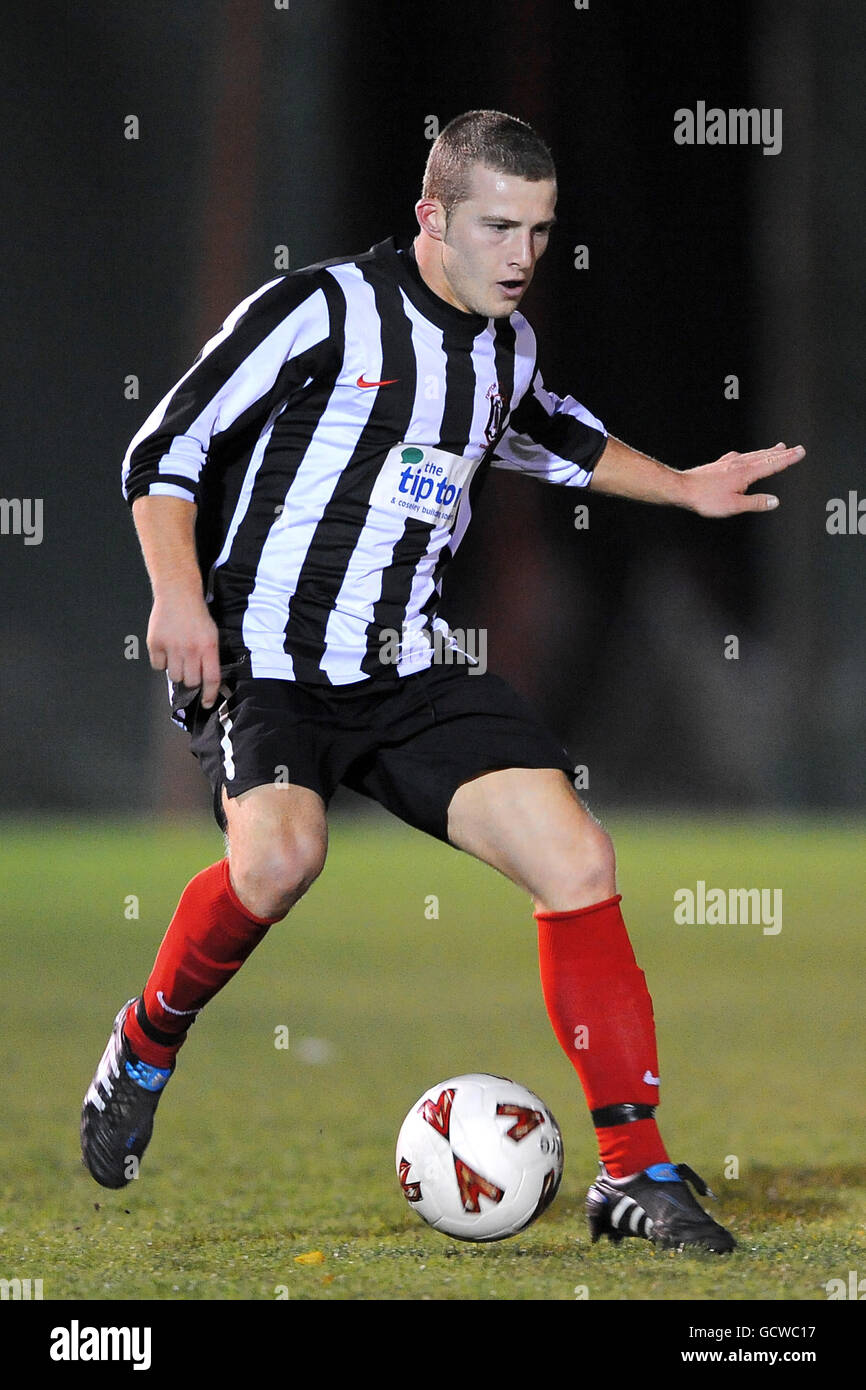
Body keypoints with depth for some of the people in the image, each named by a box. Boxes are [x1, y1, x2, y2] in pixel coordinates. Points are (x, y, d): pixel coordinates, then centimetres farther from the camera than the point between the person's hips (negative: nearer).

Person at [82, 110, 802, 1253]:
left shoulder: (506, 346, 14)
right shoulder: (319, 310, -8)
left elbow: (549, 433, 39)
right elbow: (166, 451, -7)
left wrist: (682, 488, 34)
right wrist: (179, 592, -21)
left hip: (411, 672, 6)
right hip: (264, 665, -6)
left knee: (577, 861, -11)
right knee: (280, 857, -35)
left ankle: (636, 1178, -4)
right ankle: (147, 1044, -5)